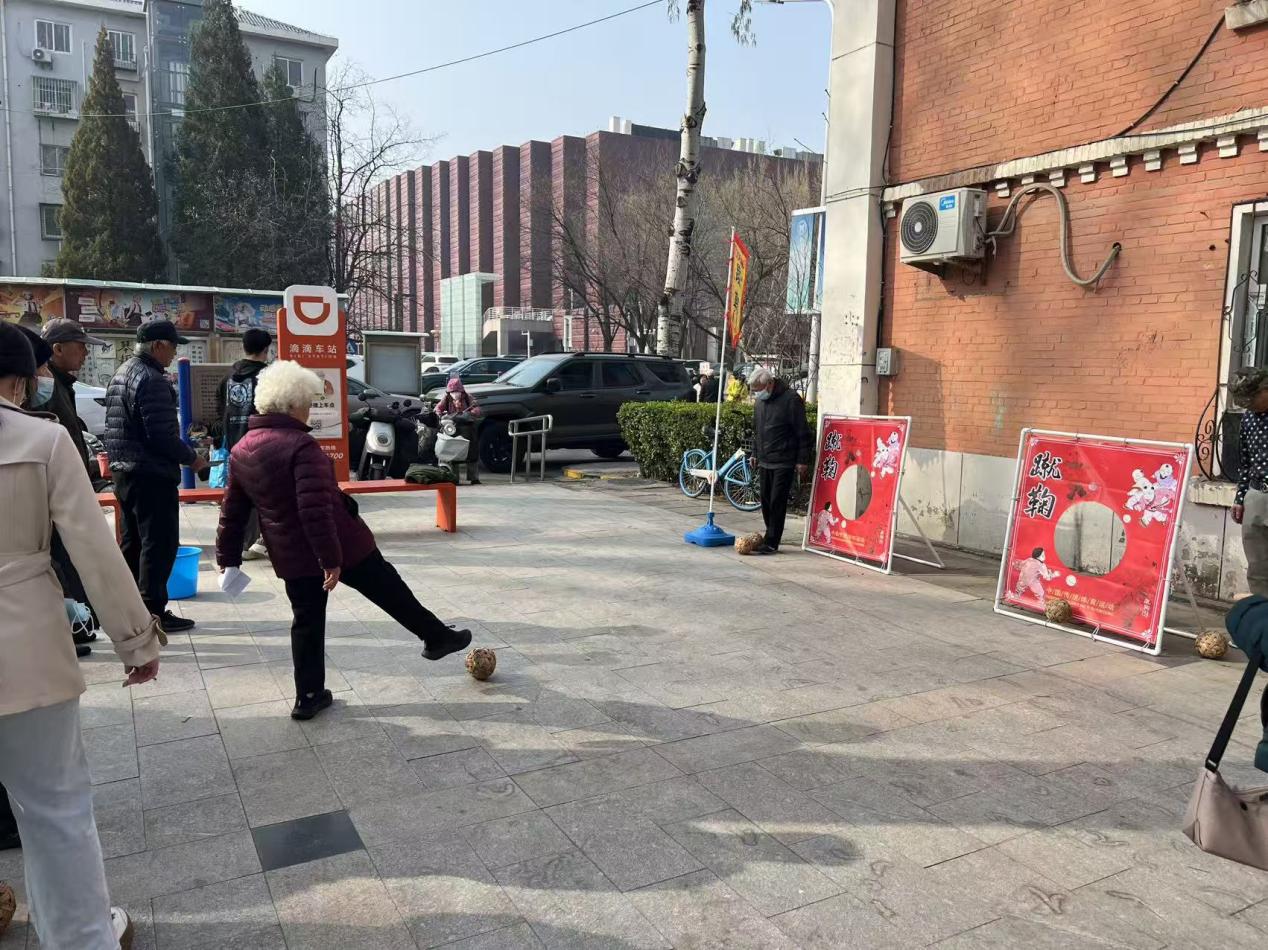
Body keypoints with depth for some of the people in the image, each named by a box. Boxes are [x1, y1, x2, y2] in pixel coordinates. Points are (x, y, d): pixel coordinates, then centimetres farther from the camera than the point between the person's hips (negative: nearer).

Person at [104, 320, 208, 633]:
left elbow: (123, 428, 19)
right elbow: (161, 435, -23)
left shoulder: (122, 374, 14)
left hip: (125, 472, 10)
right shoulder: (152, 380, -18)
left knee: (133, 542, 17)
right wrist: (191, 458, -10)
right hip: (152, 475, -10)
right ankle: (153, 612, 0)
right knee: (160, 544, -4)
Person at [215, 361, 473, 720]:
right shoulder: (302, 446, -20)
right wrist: (331, 558, -26)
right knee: (389, 590, 11)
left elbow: (232, 511, 13)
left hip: (291, 556, 7)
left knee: (306, 622, 15)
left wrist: (228, 556, 21)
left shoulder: (241, 450, 6)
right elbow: (316, 510, -27)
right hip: (338, 546, -6)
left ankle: (309, 696, 18)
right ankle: (437, 637, 26)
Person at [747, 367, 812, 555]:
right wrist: (755, 454, 21)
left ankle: (771, 543, -4)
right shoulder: (760, 401, 11)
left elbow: (803, 433, -11)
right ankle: (772, 536, 20)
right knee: (766, 502, 9)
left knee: (777, 502, -7)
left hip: (783, 463, -7)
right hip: (764, 462, 7)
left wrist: (802, 461, -12)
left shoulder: (791, 399, -12)